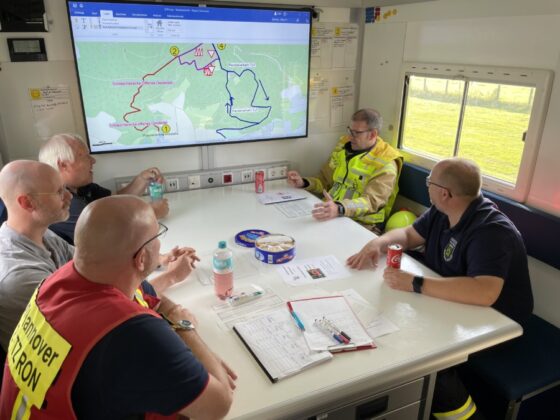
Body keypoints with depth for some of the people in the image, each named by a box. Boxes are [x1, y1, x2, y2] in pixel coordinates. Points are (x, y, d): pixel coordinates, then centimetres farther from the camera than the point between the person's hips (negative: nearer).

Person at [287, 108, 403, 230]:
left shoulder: (385, 164, -10)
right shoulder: (344, 145, 10)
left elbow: (372, 201, -24)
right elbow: (325, 181, 20)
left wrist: (339, 209, -41)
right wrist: (303, 183, 0)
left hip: (361, 224, -6)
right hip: (330, 215, 6)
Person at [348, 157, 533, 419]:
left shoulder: (491, 232, -30)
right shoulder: (442, 212, -4)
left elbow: (484, 293, -44)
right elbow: (408, 235, 8)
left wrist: (415, 284, -41)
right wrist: (377, 243, -13)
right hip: (451, 303, 8)